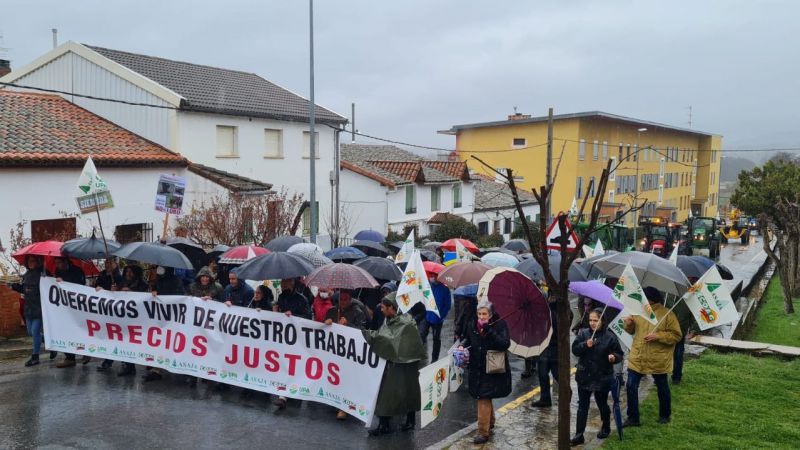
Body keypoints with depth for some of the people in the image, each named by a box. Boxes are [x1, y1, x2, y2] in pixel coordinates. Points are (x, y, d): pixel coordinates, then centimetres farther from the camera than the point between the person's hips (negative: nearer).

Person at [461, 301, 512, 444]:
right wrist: (463, 345, -2)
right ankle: (490, 424, 41)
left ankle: (483, 432, 0)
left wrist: (489, 331, -30)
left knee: (484, 399, -8)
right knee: (485, 398, 20)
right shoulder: (473, 325, 2)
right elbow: (468, 339, 20)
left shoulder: (500, 324, -11)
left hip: (493, 370, -5)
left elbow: (505, 344, -22)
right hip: (476, 368, 6)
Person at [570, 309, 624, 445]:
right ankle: (579, 435, 11)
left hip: (602, 378, -2)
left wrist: (614, 356, -23)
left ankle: (606, 428, 40)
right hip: (584, 376, 2)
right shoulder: (583, 333, -2)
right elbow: (575, 350, -5)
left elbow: (619, 354, -2)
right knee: (582, 406, 6)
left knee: (602, 404, 16)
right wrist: (585, 345, -22)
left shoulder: (610, 337, -8)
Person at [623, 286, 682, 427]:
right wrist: (628, 324, -10)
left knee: (662, 388, 15)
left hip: (658, 360, -3)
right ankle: (633, 418, 10)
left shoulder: (667, 314, -12)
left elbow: (676, 335, -12)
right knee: (631, 386, -1)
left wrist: (658, 336, -24)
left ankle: (664, 416, 36)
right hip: (637, 358, 4)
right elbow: (632, 331, 13)